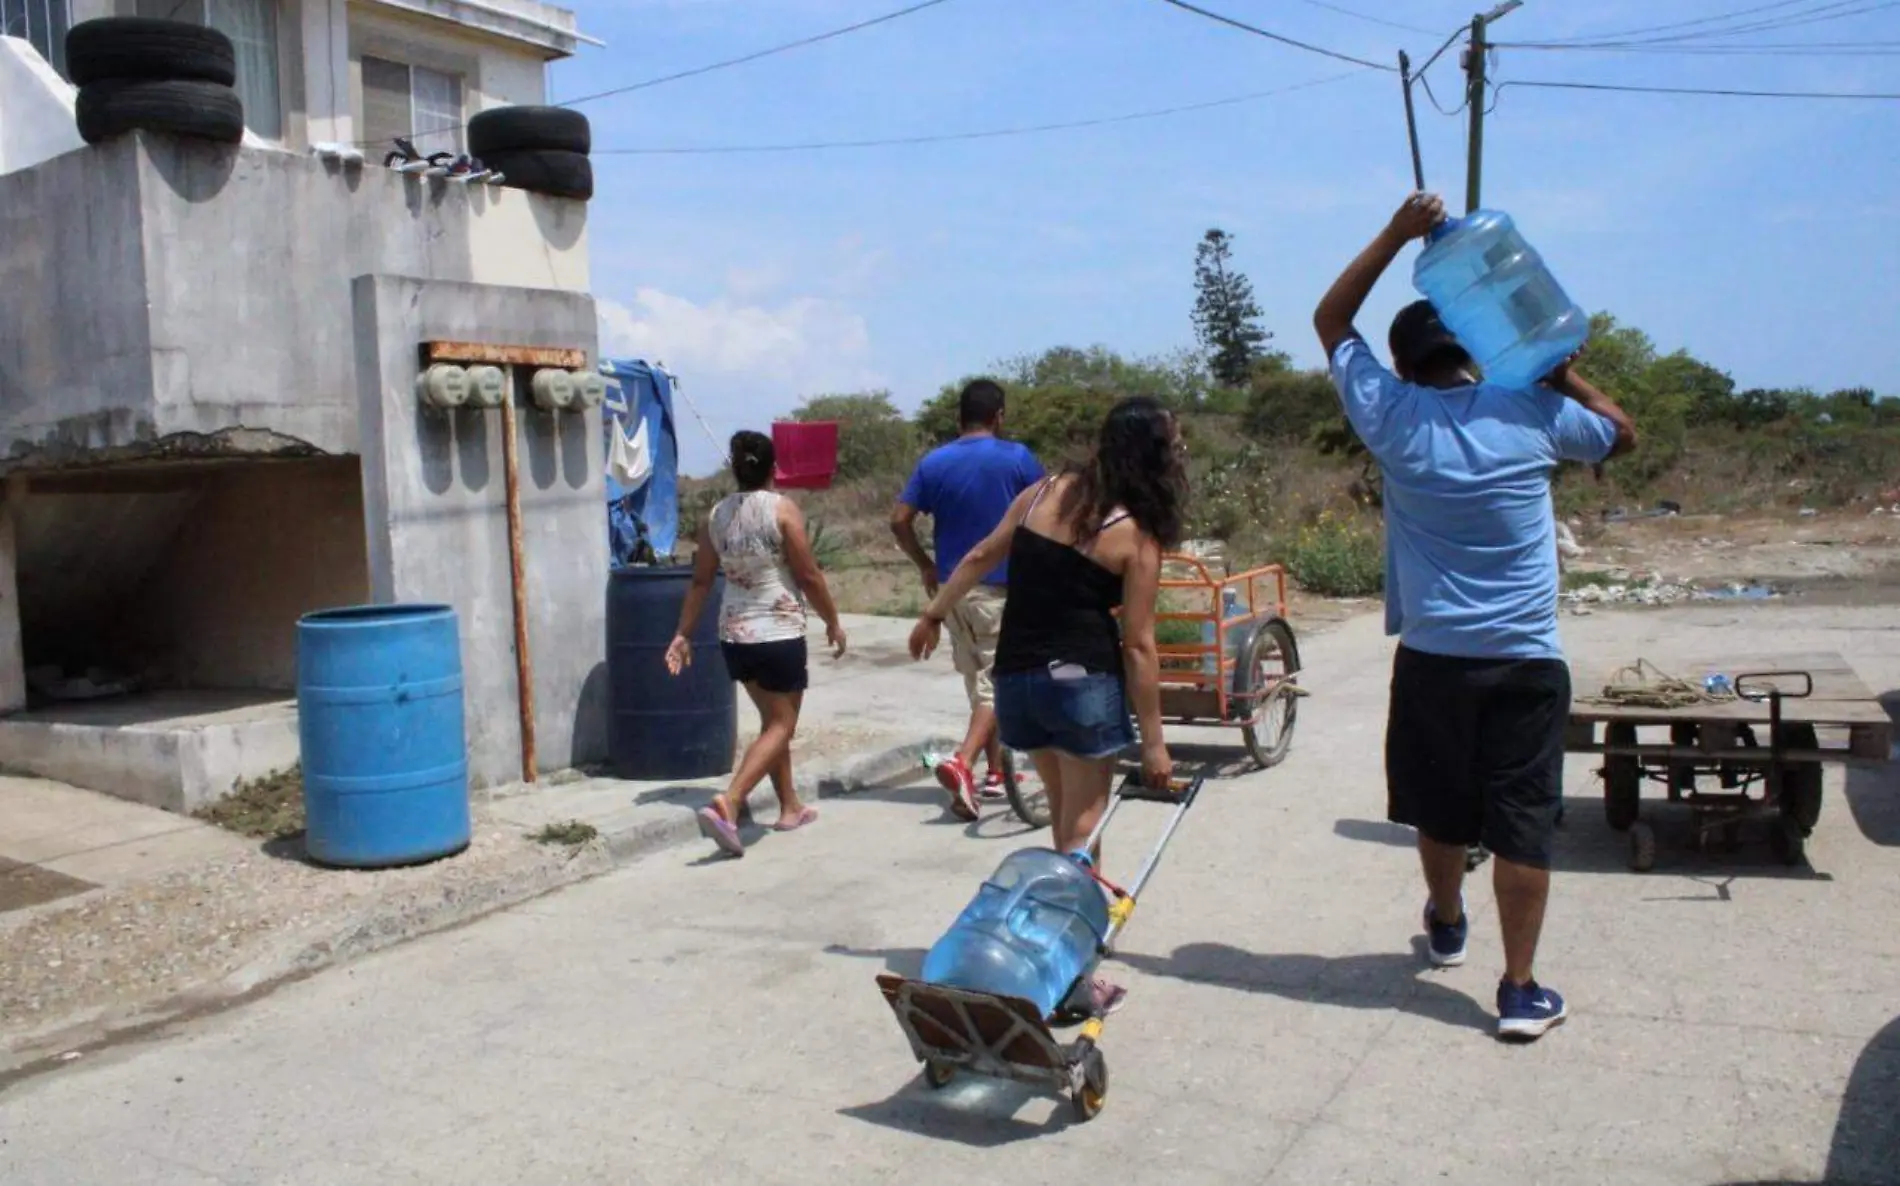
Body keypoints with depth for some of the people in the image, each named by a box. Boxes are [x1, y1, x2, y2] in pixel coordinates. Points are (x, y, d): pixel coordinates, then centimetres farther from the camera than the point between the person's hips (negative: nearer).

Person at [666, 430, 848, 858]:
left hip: (734, 635, 6)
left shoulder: (716, 514, 4)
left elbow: (700, 580, 6)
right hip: (779, 634, -6)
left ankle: (790, 807, 30)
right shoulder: (782, 508, -10)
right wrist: (833, 622, 3)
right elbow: (809, 576, -9)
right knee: (780, 726, 1)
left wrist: (683, 633, 13)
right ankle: (728, 804, -17)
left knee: (772, 720, 21)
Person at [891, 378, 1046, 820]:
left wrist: (925, 566, 10)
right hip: (1002, 586, -4)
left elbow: (899, 520, -2)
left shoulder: (933, 462, 2)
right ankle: (962, 761, -22)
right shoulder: (1016, 457, -7)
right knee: (997, 682, -2)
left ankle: (996, 772, 24)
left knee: (978, 680, 16)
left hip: (952, 586, 5)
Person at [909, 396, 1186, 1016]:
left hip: (1014, 676, 6)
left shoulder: (1044, 491, 4)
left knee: (1063, 811, 23)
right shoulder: (1137, 535, -8)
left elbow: (981, 557, 11)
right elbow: (1137, 646, -9)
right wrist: (1153, 740, -3)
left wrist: (934, 614, 25)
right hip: (1083, 682, -5)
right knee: (1082, 829, 3)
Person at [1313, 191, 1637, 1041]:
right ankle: (1520, 990, 7)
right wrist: (1559, 370, 14)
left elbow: (1330, 321, 9)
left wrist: (1398, 234, 5)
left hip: (1432, 658, 1)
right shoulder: (1532, 414, -3)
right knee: (1522, 824, 3)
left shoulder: (1393, 418, -4)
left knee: (1440, 809, 19)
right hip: (1527, 661, -1)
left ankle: (1446, 925, 42)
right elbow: (1623, 434, 17)